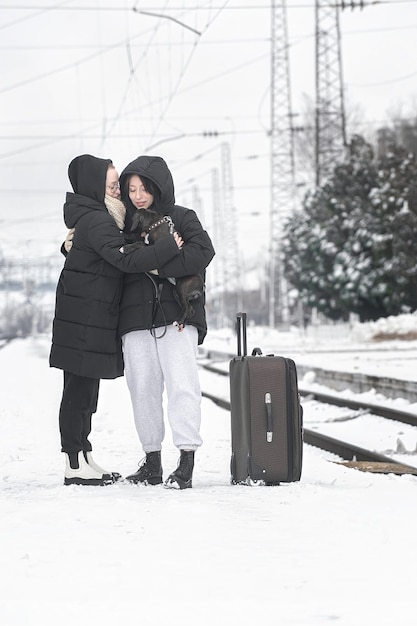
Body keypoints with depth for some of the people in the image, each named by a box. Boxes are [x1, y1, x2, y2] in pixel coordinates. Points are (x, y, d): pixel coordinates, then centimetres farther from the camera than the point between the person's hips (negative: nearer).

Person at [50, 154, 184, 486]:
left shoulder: (95, 218, 16)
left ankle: (84, 458, 20)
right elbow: (127, 261, -25)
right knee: (79, 388, -7)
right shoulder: (94, 222, -16)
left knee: (84, 388, 13)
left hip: (93, 318, 10)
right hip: (85, 318, -10)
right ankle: (75, 466, -5)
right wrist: (170, 247, -22)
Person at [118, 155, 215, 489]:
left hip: (177, 315, -4)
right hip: (136, 318, 4)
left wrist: (159, 265, -15)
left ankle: (187, 461, -12)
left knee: (182, 385, -12)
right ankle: (152, 461, 11)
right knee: (143, 388, 3)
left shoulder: (182, 218, 4)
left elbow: (203, 251, -13)